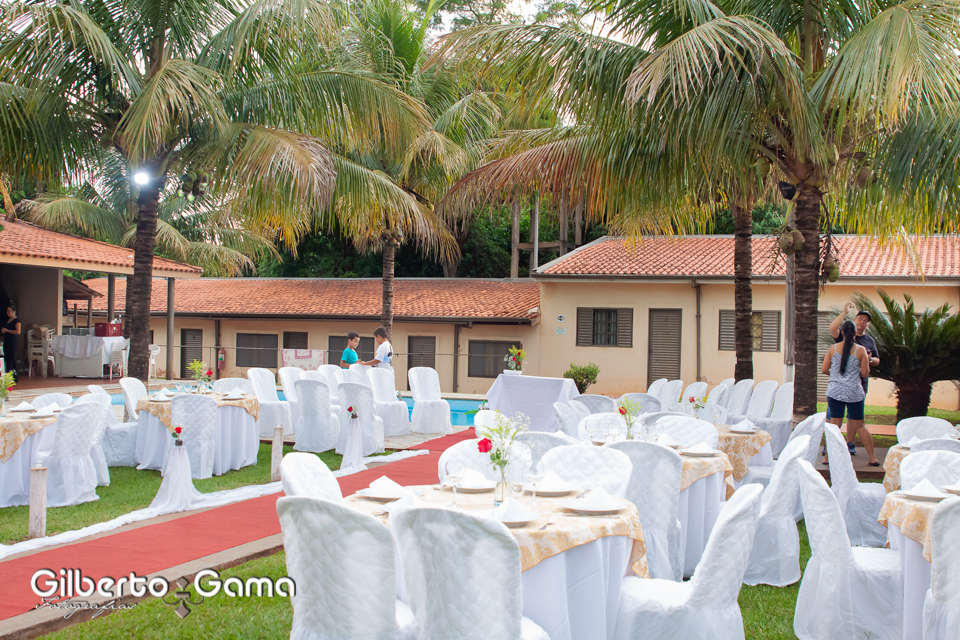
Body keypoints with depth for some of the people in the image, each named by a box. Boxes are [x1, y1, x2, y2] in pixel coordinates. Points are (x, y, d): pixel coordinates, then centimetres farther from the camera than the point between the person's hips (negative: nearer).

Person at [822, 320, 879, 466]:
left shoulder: (833, 348, 1)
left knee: (835, 425, 5)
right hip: (854, 392, -1)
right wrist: (867, 360, 17)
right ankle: (873, 458, 13)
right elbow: (865, 373, 0)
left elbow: (824, 369, 3)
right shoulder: (861, 350, -2)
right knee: (860, 425, 9)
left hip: (835, 391, 1)